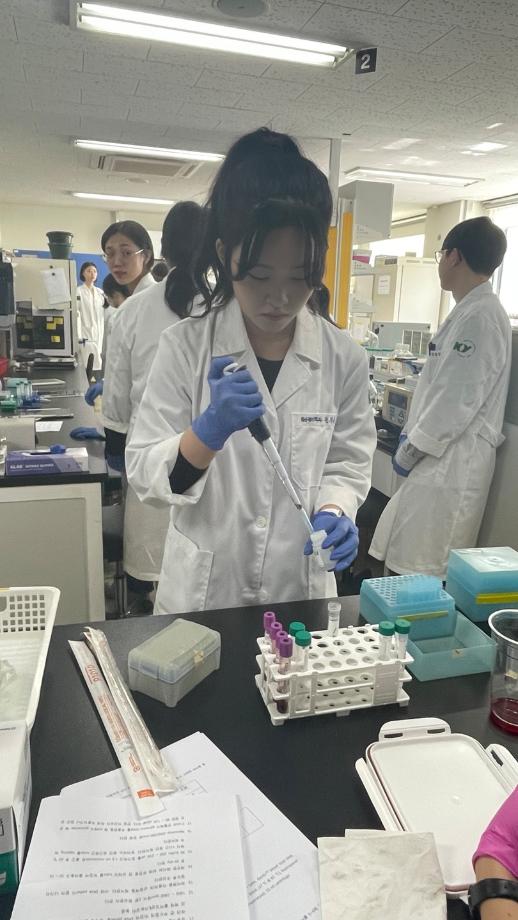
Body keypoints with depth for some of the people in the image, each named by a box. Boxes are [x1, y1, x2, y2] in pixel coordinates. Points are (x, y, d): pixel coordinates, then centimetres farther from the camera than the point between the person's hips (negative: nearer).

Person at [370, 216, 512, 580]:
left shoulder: (481, 316, -16)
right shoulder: (467, 310, 16)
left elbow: (458, 399, -20)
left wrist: (412, 449, -12)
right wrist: (410, 433, 15)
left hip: (453, 459, -10)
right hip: (440, 454, 10)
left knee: (422, 574, -2)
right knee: (403, 558, 15)